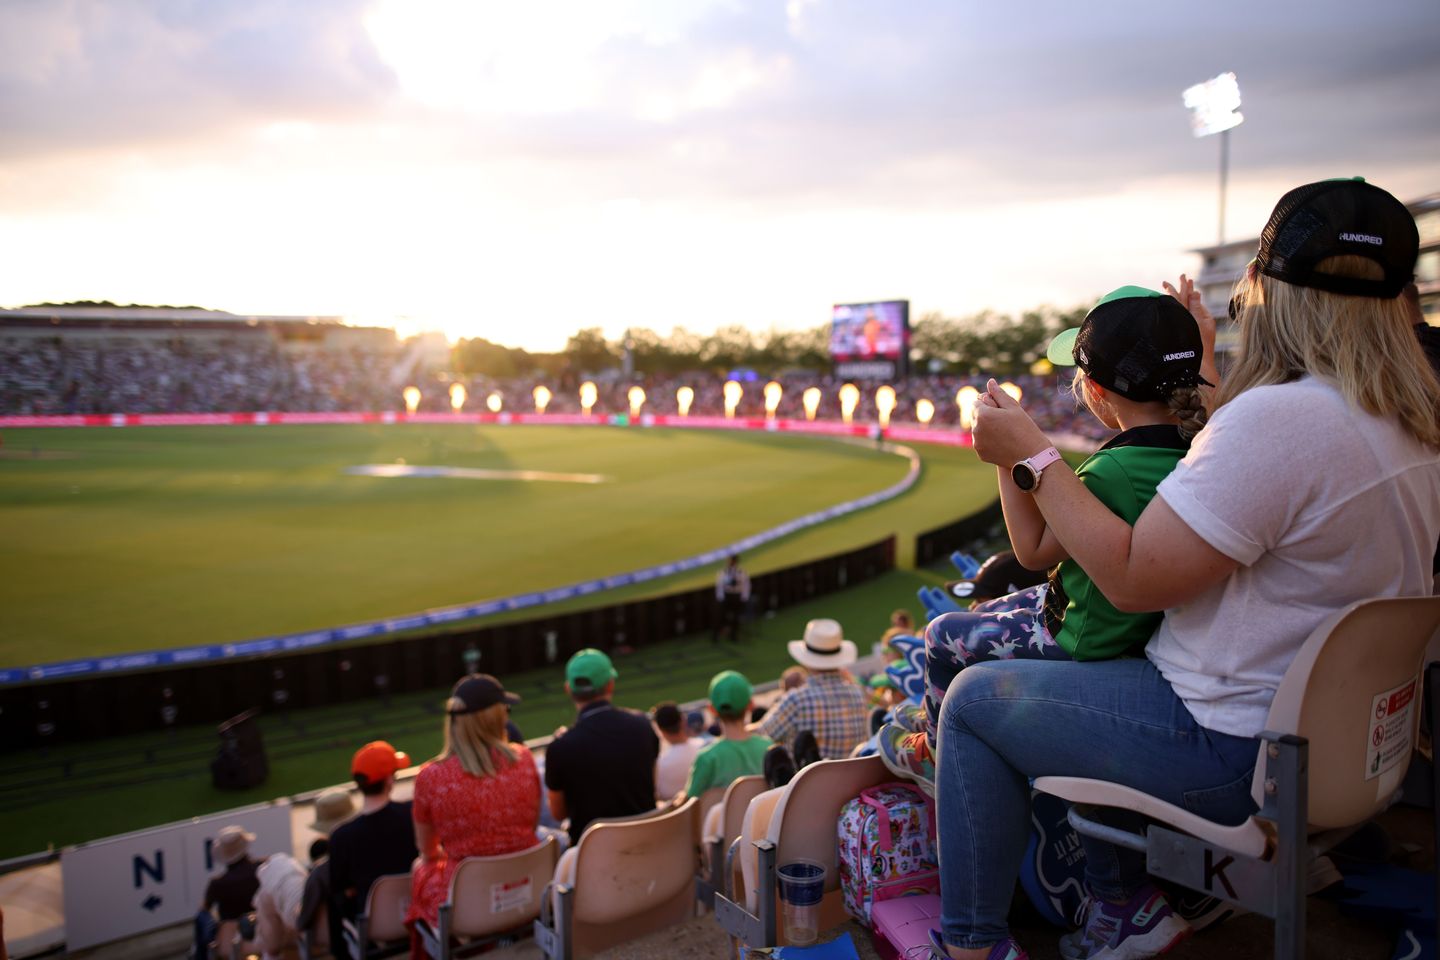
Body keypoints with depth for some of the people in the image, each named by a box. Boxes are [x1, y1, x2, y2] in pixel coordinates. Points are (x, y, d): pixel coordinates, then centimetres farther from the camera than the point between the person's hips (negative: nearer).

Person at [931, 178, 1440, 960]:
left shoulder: (1278, 417, -28)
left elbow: (1131, 578, -26)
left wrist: (1028, 453, -17)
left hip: (1241, 754, -9)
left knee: (974, 699, 2)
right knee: (1076, 665, 27)